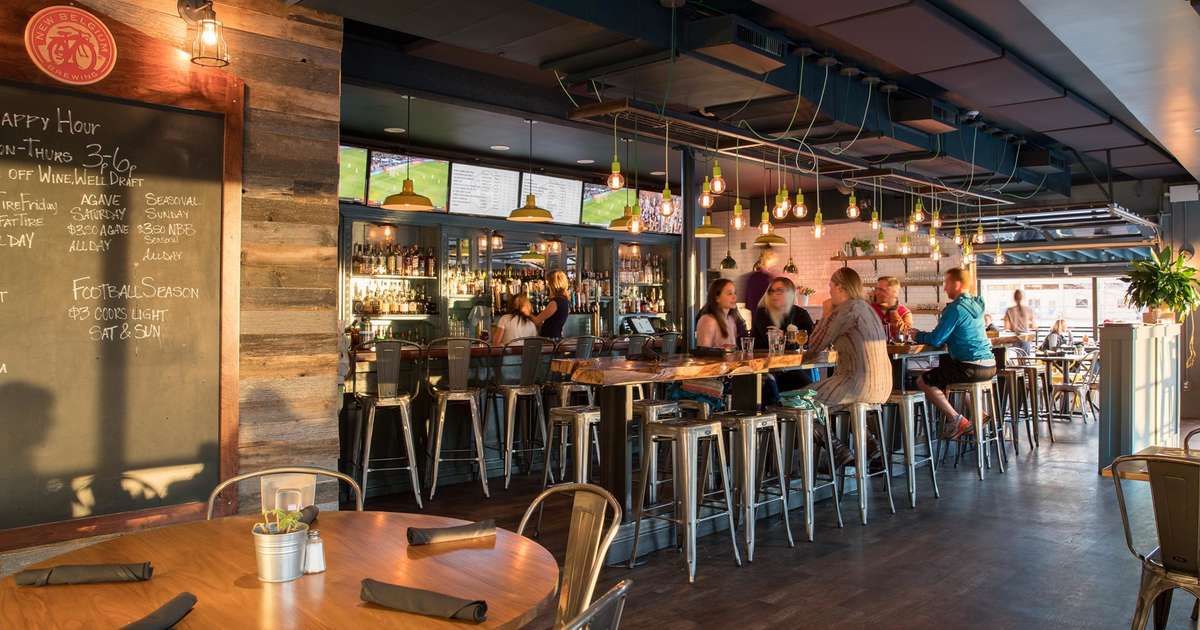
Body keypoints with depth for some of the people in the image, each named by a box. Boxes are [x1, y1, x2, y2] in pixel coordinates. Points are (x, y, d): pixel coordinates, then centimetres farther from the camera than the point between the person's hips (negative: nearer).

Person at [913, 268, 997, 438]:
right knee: (944, 363, 34)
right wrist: (922, 334, 14)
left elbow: (936, 339, -16)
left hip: (972, 367, -9)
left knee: (923, 381, 0)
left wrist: (917, 335, 2)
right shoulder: (975, 304, 12)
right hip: (989, 365, 9)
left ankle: (956, 419, -6)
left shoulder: (956, 308, -14)